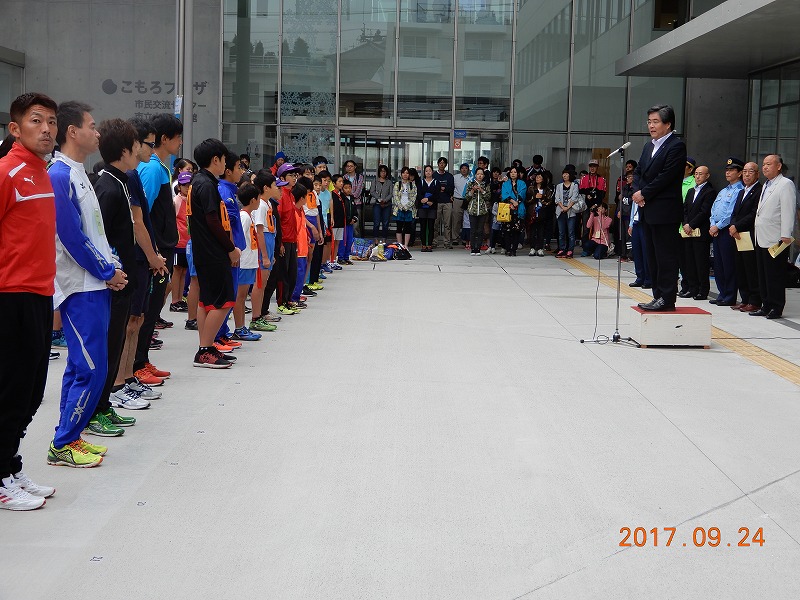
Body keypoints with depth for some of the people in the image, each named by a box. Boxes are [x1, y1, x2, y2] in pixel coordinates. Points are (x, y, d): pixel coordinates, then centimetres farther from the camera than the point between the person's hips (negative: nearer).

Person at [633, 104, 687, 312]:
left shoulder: (676, 146, -9)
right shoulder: (649, 147, 19)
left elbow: (665, 177, -16)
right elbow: (638, 172, 17)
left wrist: (644, 193, -11)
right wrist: (637, 192, -2)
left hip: (665, 212, -9)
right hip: (647, 211, 9)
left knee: (666, 256, -6)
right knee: (653, 256, 12)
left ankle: (667, 299, -3)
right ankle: (658, 295, 18)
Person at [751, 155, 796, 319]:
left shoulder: (786, 184, -8)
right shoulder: (766, 185, 20)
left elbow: (788, 212, -14)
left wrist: (785, 236, -20)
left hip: (776, 240, -9)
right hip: (762, 239, 9)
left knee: (775, 276, -4)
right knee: (763, 275, 11)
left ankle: (777, 308, 2)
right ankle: (766, 306, 17)